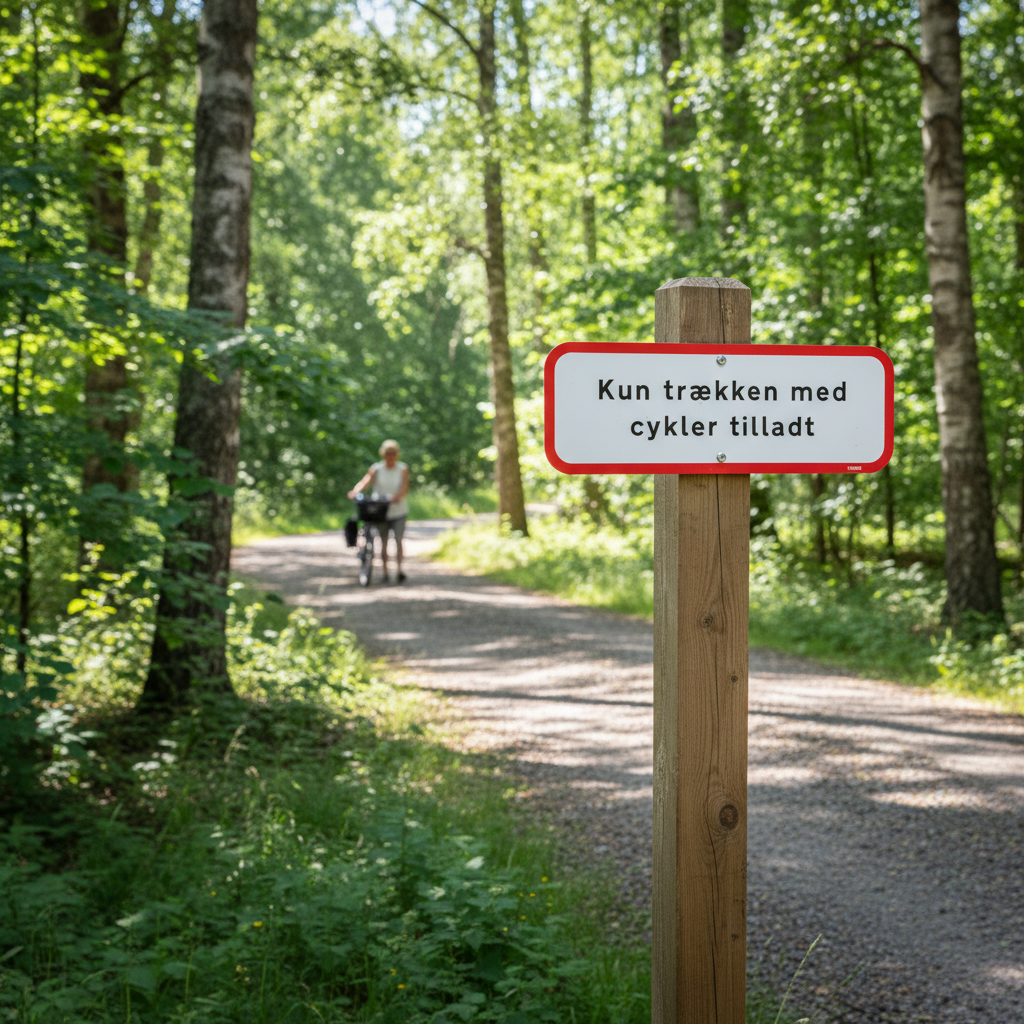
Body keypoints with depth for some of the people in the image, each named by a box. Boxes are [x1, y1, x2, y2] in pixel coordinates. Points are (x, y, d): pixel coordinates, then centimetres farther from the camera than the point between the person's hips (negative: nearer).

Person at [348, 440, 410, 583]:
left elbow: (405, 488, -11)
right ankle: (385, 572, 12)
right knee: (383, 541, 4)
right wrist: (355, 491, -34)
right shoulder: (376, 469, 1)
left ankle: (399, 569, -15)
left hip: (398, 511, -1)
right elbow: (365, 481, -14)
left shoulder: (403, 469, 2)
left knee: (398, 539, -13)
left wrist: (398, 496, -34)